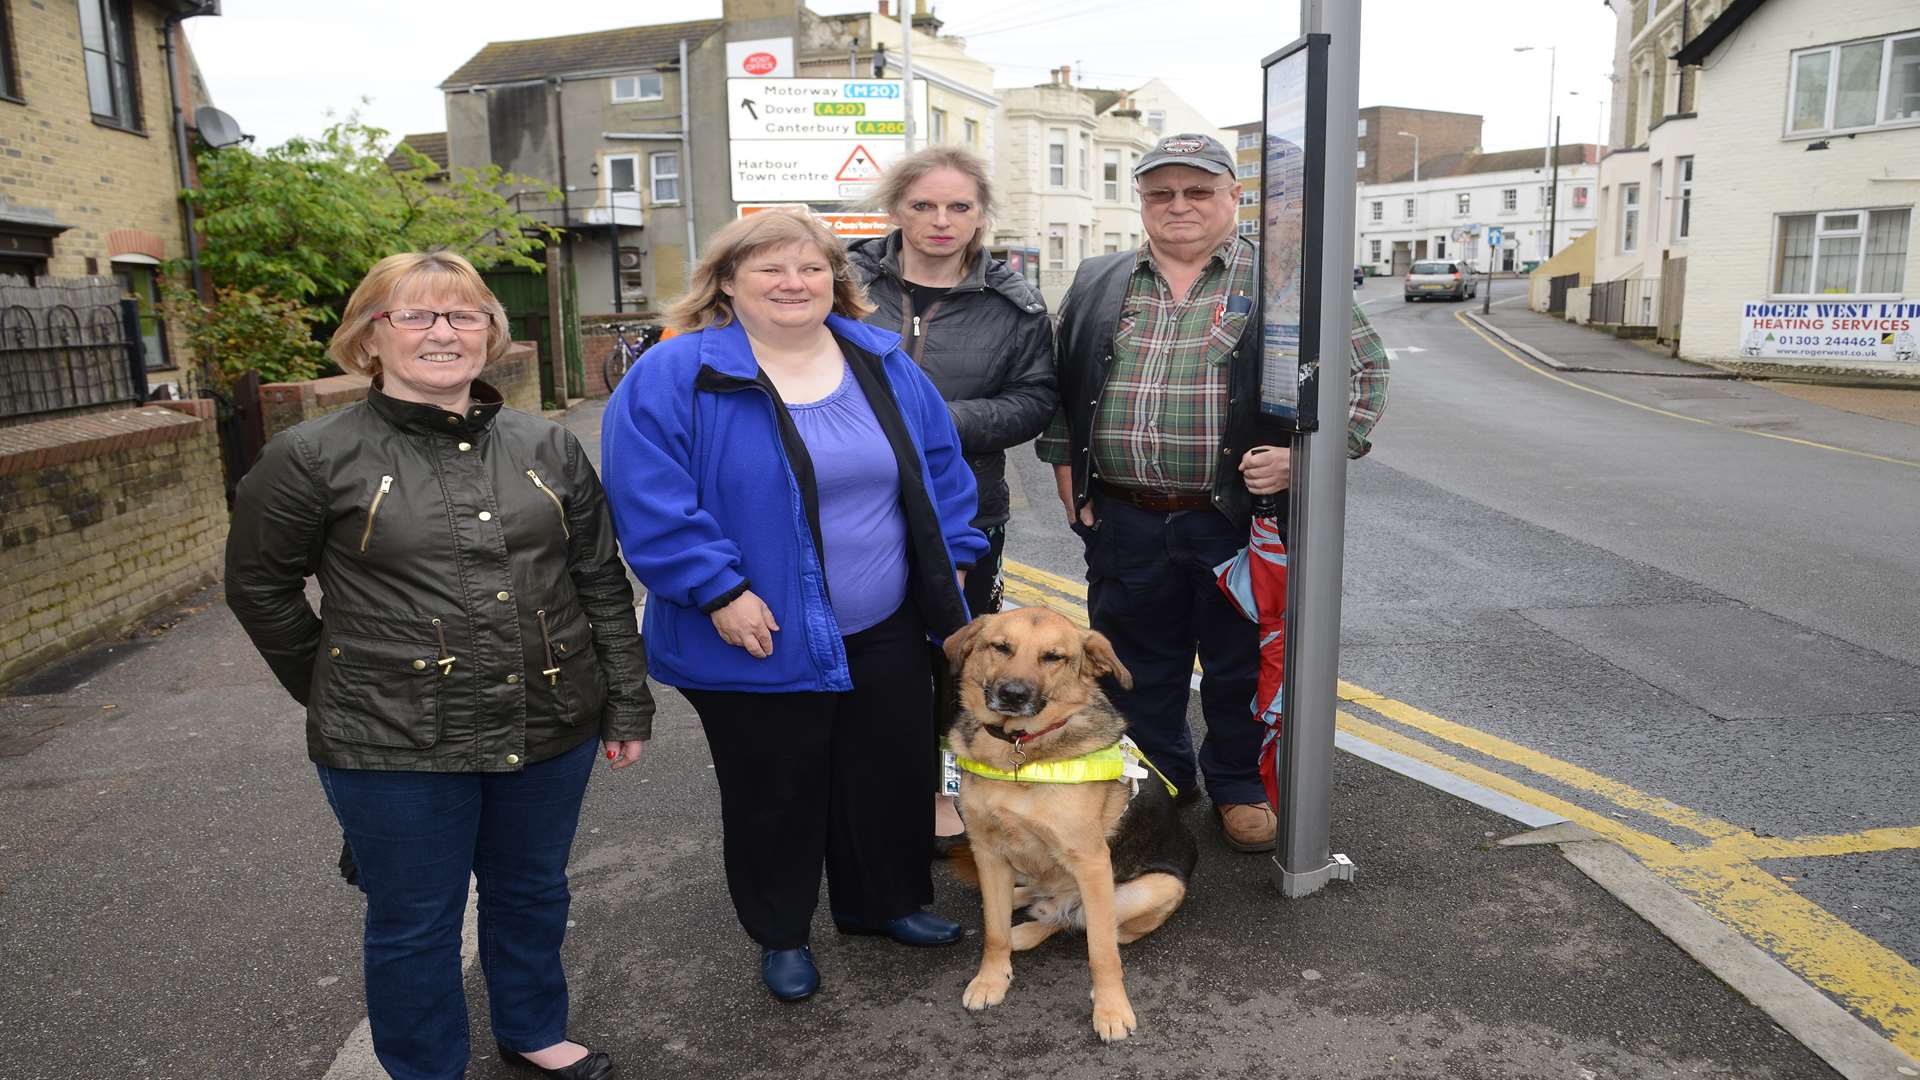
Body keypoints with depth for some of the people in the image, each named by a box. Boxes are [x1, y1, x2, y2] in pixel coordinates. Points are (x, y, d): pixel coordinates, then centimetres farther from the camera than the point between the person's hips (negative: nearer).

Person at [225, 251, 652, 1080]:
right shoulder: (313, 458, -7)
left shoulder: (548, 447, 3)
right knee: (415, 922, 13)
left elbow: (600, 580, 7)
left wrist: (627, 700, 5)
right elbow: (258, 587, 4)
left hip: (549, 730, 4)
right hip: (394, 747, -3)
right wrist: (334, 694, 7)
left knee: (533, 893, 21)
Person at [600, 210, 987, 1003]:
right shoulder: (674, 376, -12)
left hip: (886, 635, 5)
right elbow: (649, 498, -18)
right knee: (774, 796, 12)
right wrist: (718, 590, -21)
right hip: (759, 640, -4)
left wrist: (950, 558, 7)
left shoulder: (883, 363, 4)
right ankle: (781, 935, 35)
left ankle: (884, 902, 41)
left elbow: (940, 467, 12)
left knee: (893, 775, 17)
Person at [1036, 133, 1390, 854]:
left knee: (1239, 666, 11)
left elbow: (1366, 370, -1)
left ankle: (1238, 787, 32)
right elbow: (1057, 388, 16)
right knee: (1139, 667, 15)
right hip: (1123, 523, 3)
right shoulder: (1096, 287, 9)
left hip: (1237, 520, -3)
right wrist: (1068, 479, 8)